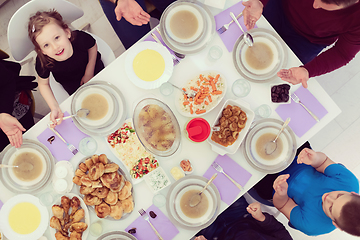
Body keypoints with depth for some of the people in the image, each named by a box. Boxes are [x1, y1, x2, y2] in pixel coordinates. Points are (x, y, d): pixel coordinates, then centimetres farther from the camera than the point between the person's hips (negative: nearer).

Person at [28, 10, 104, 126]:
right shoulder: (42, 62, -40)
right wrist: (54, 108, -31)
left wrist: (89, 73, -14)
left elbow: (93, 46, -16)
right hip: (70, 81, 0)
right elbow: (43, 83, -19)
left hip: (92, 65, 1)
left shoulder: (80, 38, -43)